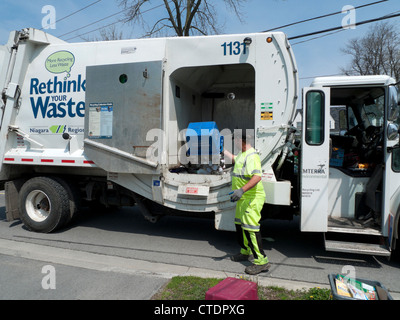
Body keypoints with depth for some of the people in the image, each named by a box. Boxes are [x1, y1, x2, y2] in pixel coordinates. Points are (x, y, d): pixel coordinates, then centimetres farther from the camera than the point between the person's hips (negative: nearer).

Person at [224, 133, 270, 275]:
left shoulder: (251, 156, -20)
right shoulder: (242, 154, 14)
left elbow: (257, 177, -32)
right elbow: (235, 160, 38)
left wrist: (242, 190, -41)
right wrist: (223, 151, 45)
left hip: (252, 198, -11)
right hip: (243, 198, 11)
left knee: (250, 228, -10)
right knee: (240, 225, 20)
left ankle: (261, 261, -1)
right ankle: (246, 252, 37)